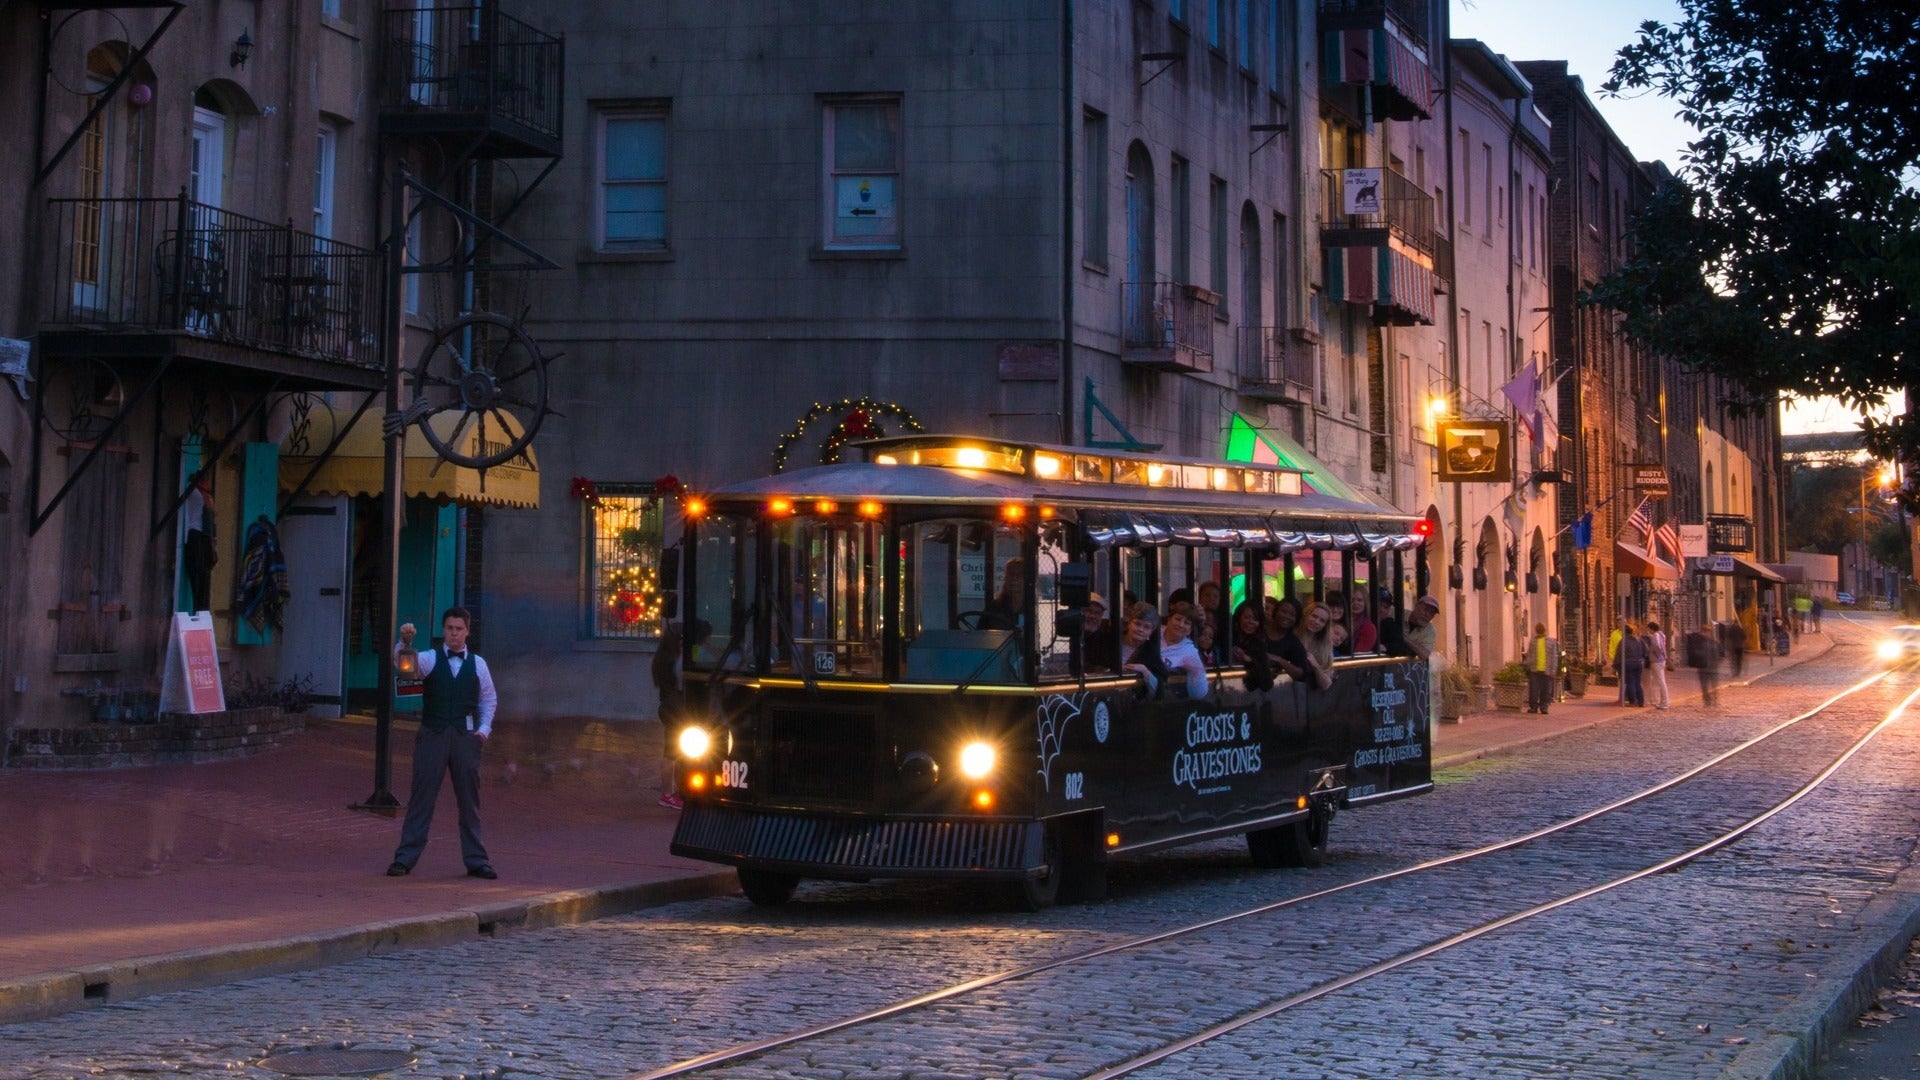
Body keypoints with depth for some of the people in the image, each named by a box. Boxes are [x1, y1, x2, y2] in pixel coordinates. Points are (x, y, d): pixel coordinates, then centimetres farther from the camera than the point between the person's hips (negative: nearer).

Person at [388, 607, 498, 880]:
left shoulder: (477, 663, 7)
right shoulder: (429, 659, 1)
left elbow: (489, 699, 16)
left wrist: (484, 728, 4)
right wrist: (405, 642, -38)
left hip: (465, 736, 2)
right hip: (432, 734, -2)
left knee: (469, 800, 8)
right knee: (421, 798, -1)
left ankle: (475, 860, 16)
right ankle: (405, 858, 2)